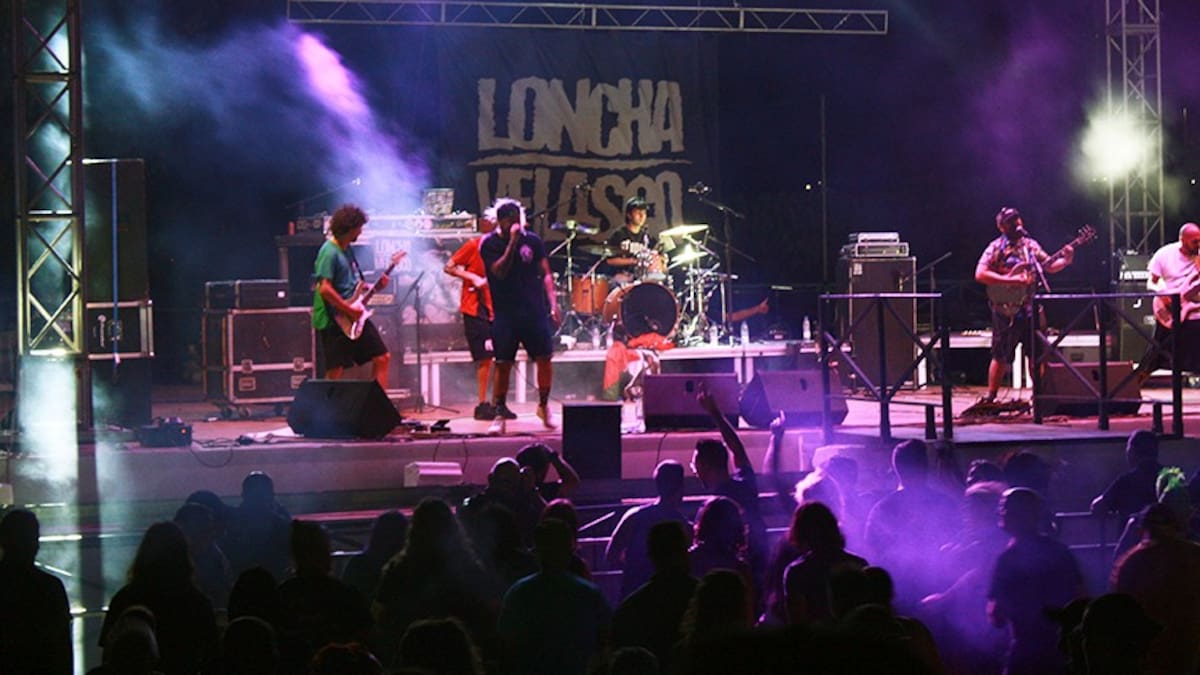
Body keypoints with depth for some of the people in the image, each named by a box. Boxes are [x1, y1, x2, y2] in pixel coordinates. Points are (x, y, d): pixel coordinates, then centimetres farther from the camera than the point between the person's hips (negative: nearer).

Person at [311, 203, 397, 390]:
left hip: (354, 318, 9)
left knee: (382, 357, 8)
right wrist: (350, 310, -19)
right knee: (335, 372, -6)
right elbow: (325, 289, -25)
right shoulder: (330, 252, -16)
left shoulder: (346, 250, 13)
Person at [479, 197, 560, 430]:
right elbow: (500, 271, -14)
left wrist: (553, 304, -4)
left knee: (544, 359, 0)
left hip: (535, 310, 2)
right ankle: (499, 414, 1)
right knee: (503, 364, -5)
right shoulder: (489, 243, 0)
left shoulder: (532, 241, 6)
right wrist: (512, 243, -18)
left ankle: (544, 405, 18)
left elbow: (545, 274, 6)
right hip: (505, 313, -2)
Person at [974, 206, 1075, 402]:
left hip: (1030, 308, 5)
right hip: (1007, 310, -5)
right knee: (1001, 357, -2)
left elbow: (1049, 266, 15)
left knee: (1037, 353, 7)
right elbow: (980, 274, -16)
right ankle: (990, 397, 6)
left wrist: (1065, 261, -5)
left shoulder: (1030, 245, 10)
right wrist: (1009, 280, -22)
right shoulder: (996, 248, -6)